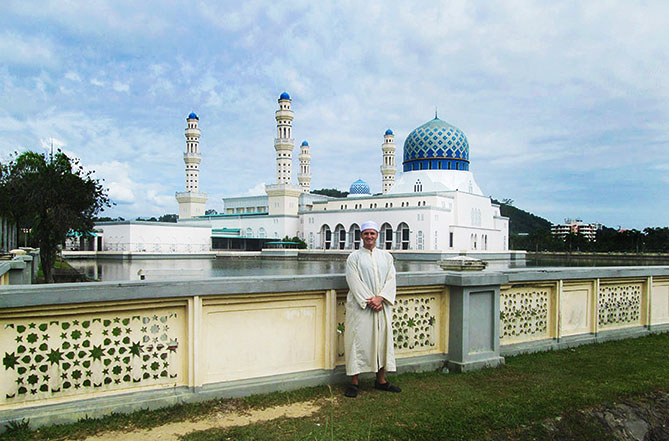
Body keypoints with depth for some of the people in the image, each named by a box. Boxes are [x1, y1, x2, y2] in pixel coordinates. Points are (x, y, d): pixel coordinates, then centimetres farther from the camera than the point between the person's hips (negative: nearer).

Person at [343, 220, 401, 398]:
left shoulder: (386, 256, 11)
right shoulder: (354, 257, 1)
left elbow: (391, 279, 3)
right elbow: (355, 282, -8)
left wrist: (380, 298, -12)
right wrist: (369, 301, -16)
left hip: (382, 306, 4)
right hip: (360, 307, -4)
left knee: (382, 340, 8)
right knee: (358, 341, -3)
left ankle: (381, 380, 19)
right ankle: (354, 382, 6)